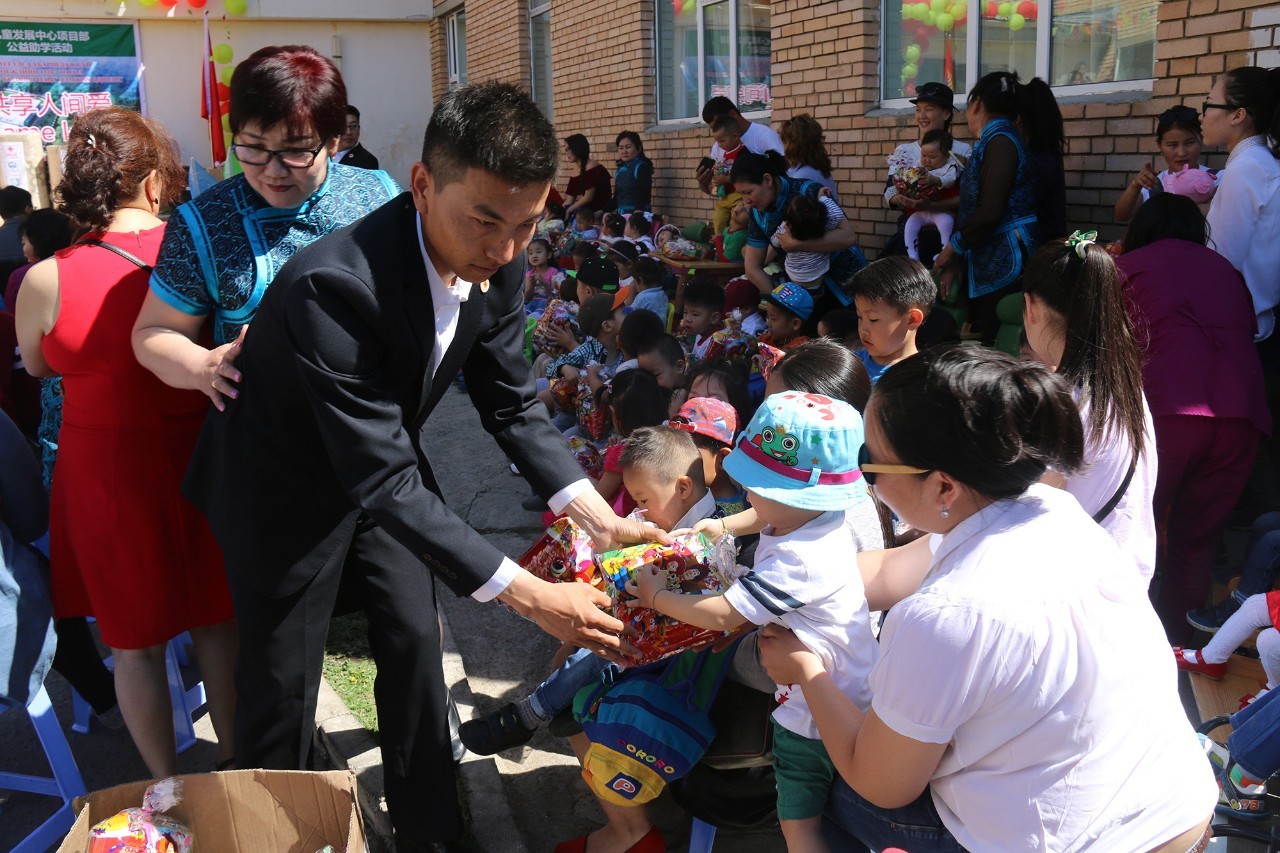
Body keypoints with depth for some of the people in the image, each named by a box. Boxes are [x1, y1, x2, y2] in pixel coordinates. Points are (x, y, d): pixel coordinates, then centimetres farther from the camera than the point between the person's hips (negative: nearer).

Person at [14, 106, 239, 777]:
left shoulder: (47, 281, -16)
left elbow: (37, 367, 4)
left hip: (106, 465, -1)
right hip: (202, 461, 2)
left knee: (135, 641, 14)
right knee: (217, 620, 19)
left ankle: (167, 788, 28)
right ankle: (230, 759, 35)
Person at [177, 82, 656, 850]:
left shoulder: (498, 269, -17)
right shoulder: (334, 285, -39)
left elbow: (514, 406, -4)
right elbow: (383, 480, -38)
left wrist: (599, 519, -16)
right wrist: (527, 593, -40)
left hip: (386, 474, 6)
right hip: (288, 489, -6)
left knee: (416, 644, 13)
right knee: (283, 685, 5)